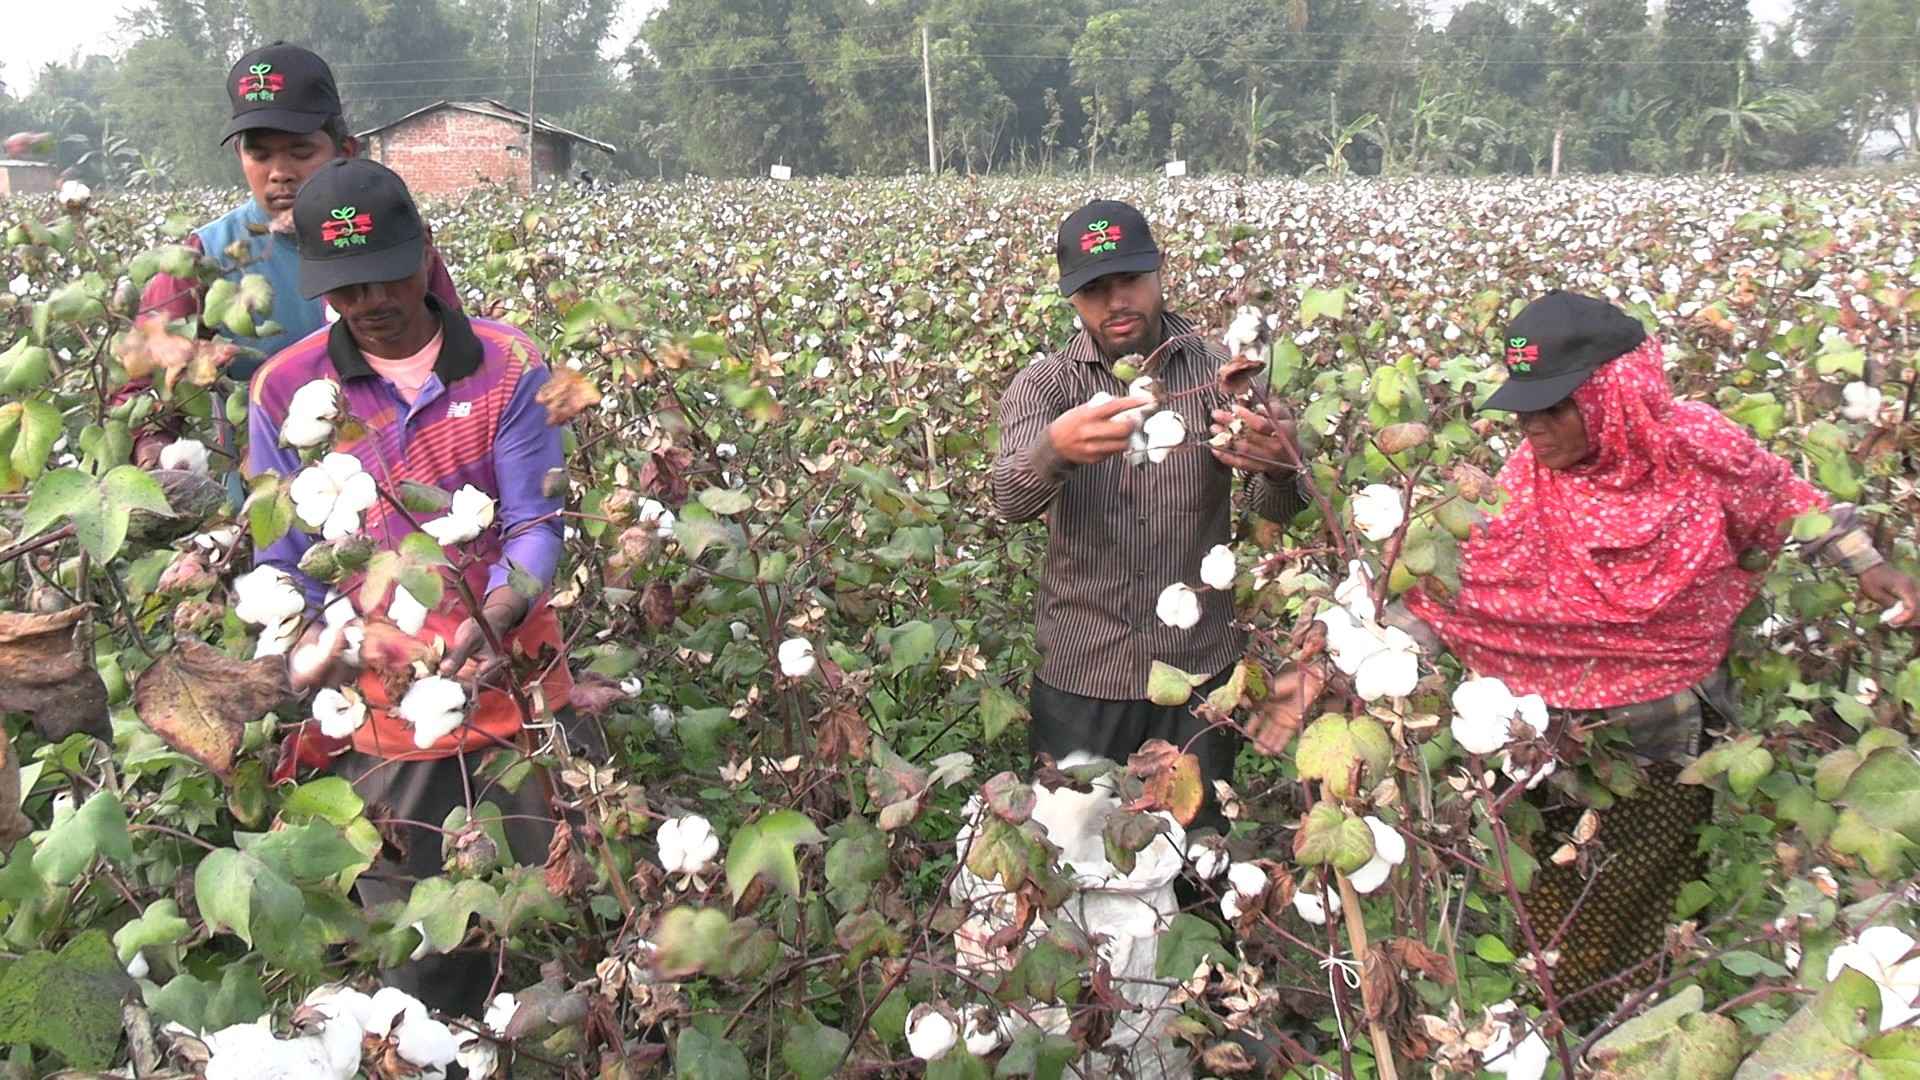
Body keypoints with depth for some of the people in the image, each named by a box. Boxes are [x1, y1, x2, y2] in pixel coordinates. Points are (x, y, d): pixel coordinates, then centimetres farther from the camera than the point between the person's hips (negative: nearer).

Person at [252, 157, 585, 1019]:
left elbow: (535, 525, -9)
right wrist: (310, 642, -19)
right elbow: (284, 557, 1)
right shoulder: (285, 390, -3)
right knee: (422, 964, 15)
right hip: (380, 717, 1)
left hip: (519, 697, 0)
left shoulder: (507, 368, -6)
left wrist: (493, 616, -29)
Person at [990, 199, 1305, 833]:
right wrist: (1056, 448, -43)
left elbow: (1275, 512, -12)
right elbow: (1010, 500, -21)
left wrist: (1280, 471, -36)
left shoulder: (1218, 374, -2)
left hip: (1201, 668, 1)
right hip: (1080, 675, 0)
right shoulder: (1043, 385, -2)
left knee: (1200, 842, 14)